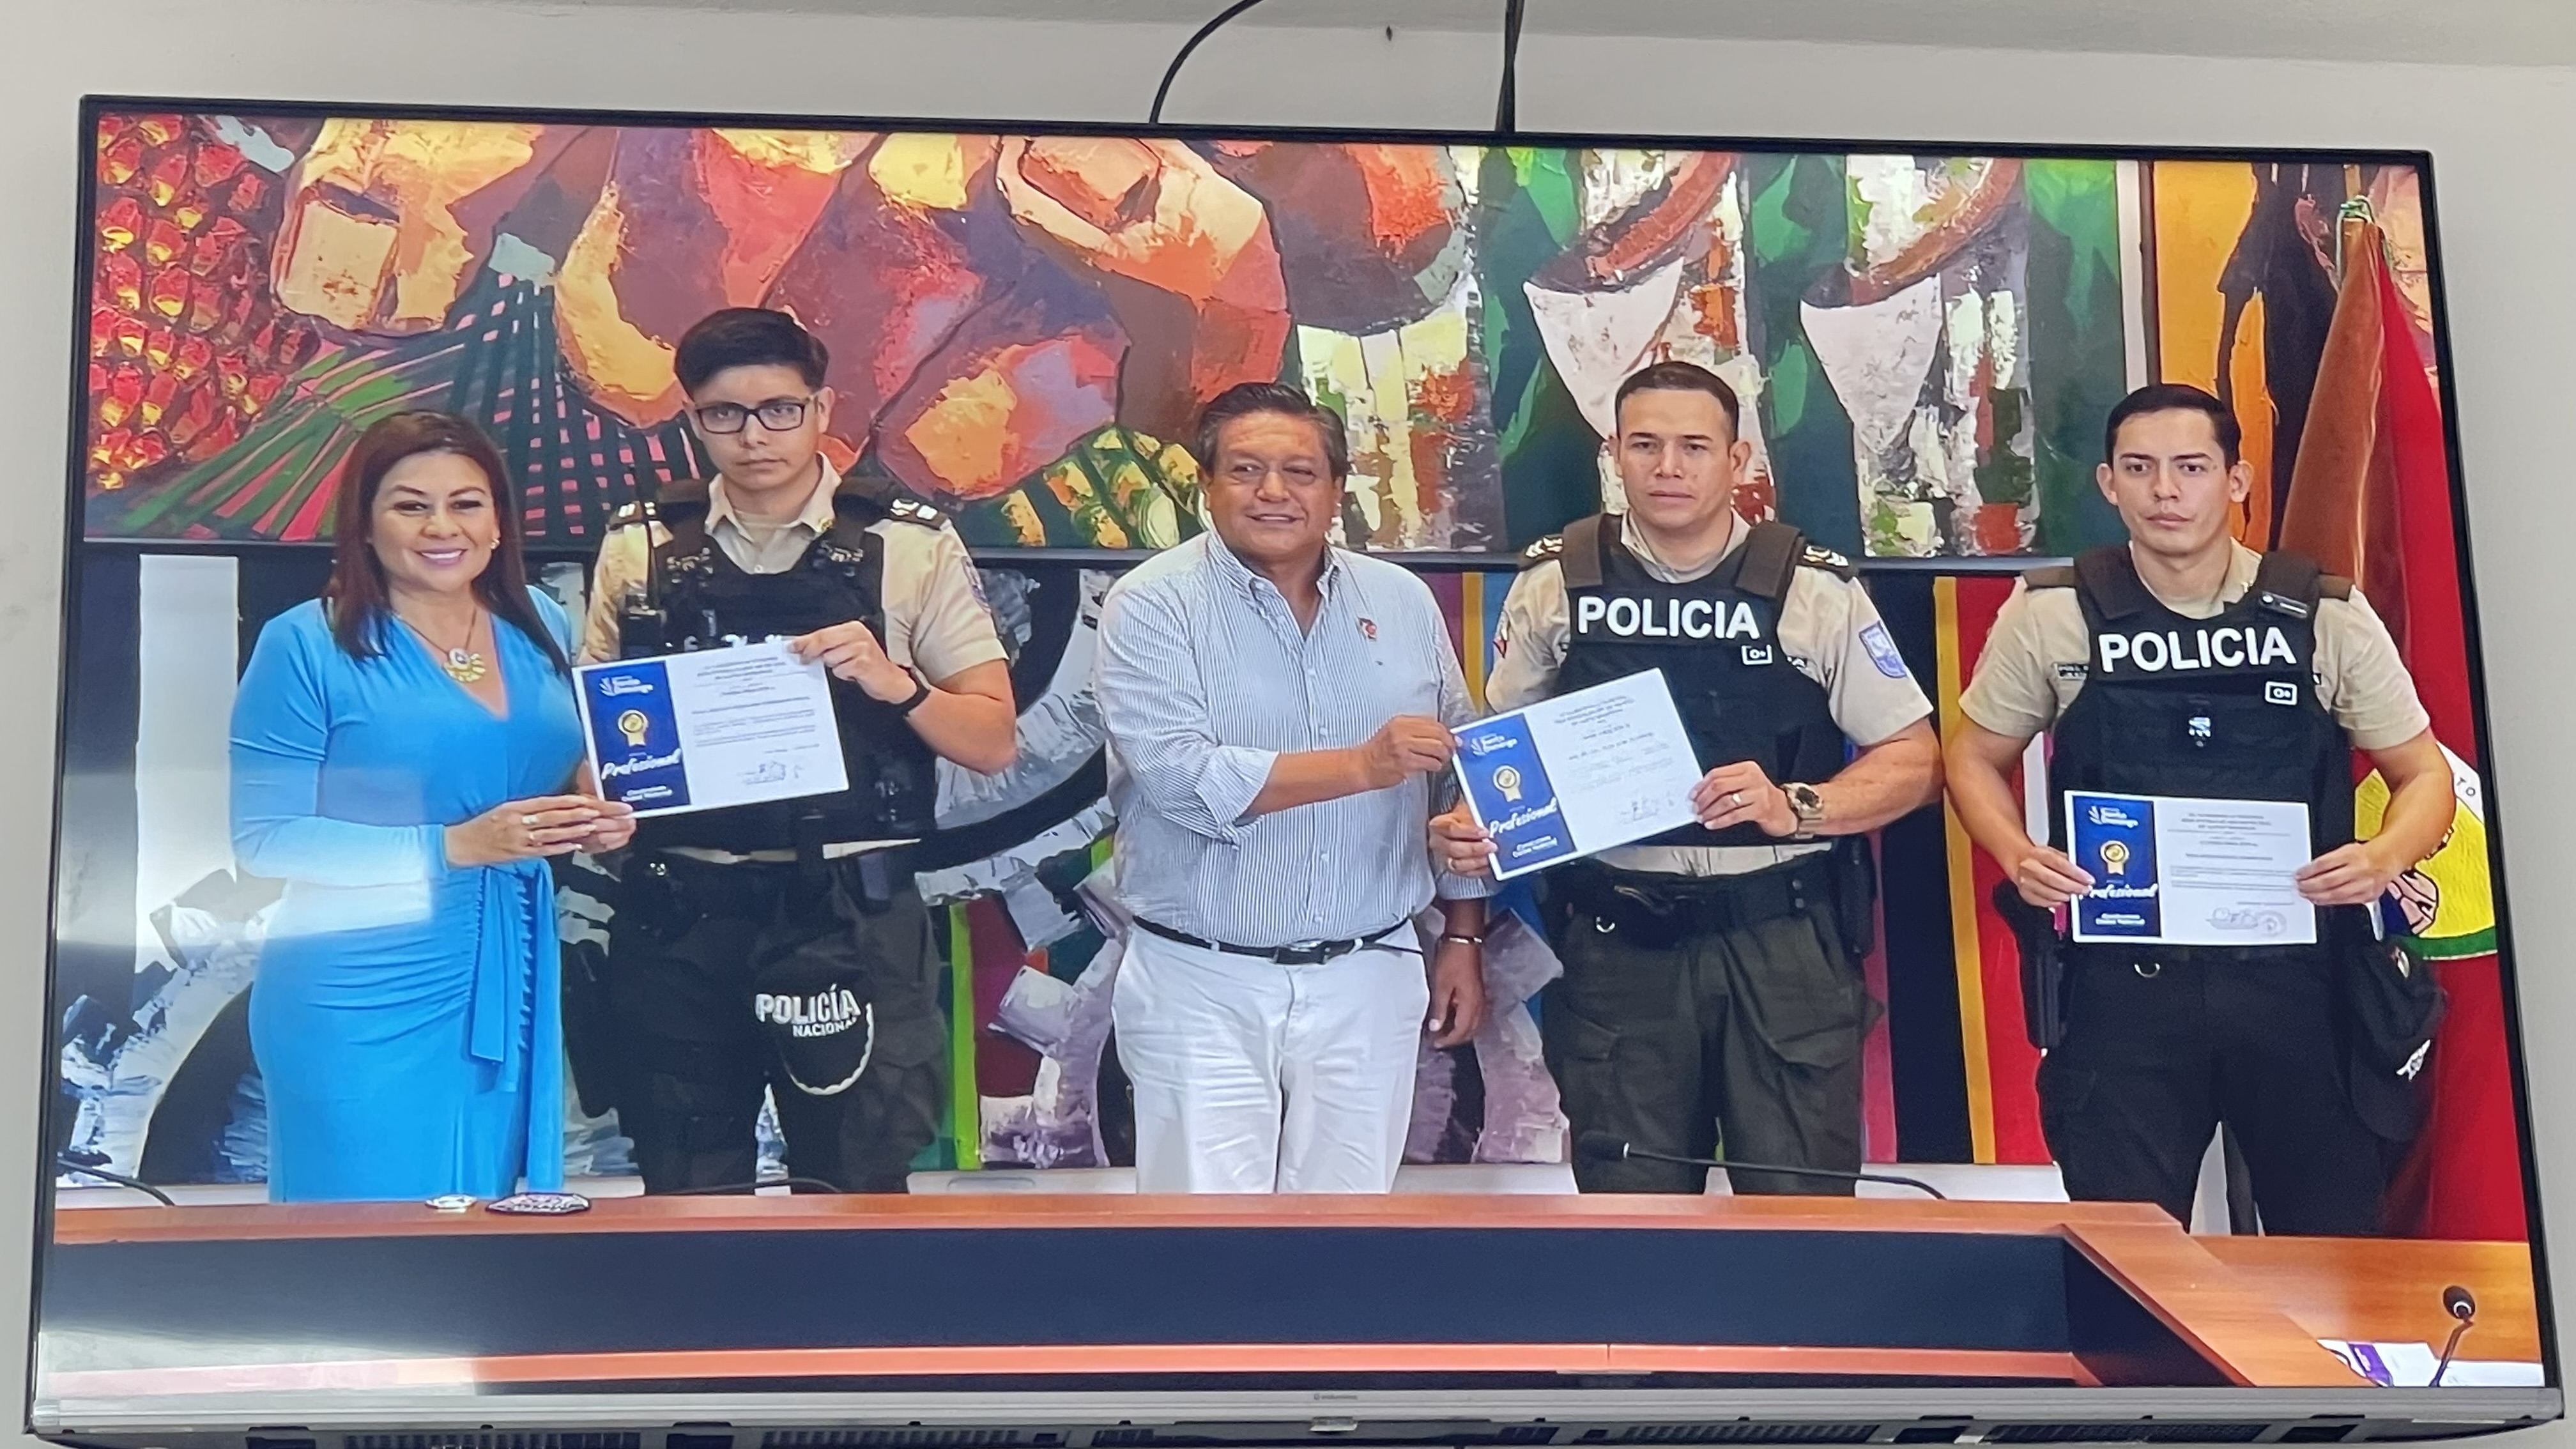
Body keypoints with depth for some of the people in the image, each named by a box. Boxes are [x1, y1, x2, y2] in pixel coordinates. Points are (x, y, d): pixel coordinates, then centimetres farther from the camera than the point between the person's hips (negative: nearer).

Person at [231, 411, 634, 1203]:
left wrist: (593, 823, -2)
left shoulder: (541, 630, 9)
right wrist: (452, 847, -19)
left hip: (509, 991, 5)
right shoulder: (307, 646, -7)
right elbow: (263, 838, -11)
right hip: (362, 1003, -5)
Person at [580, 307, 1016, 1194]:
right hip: (679, 918, 2)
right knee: (685, 1192, 9)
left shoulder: (911, 545, 1)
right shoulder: (639, 550, 7)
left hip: (849, 916, -2)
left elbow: (993, 741, 0)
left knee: (856, 1190, 2)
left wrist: (895, 682, -18)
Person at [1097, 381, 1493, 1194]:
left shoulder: (1404, 603, 8)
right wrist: (1363, 767, -24)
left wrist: (1463, 938, 11)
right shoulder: (1153, 607, -6)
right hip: (1205, 987, -3)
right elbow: (1182, 778, -20)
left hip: (1367, 982, 4)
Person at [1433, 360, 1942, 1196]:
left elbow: (1913, 759, 3)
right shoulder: (1556, 584, 4)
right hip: (1617, 941, 1)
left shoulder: (1812, 588, -1)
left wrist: (1794, 807, -14)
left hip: (1782, 939, -1)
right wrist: (1469, 826, -5)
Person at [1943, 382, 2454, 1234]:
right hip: (2124, 983, -1)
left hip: (2294, 978, 1)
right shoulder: (2051, 614, 1)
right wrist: (2018, 856, -7)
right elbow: (1977, 757, 13)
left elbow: (2423, 776, 9)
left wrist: (2385, 855, -13)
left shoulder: (2328, 617, 1)